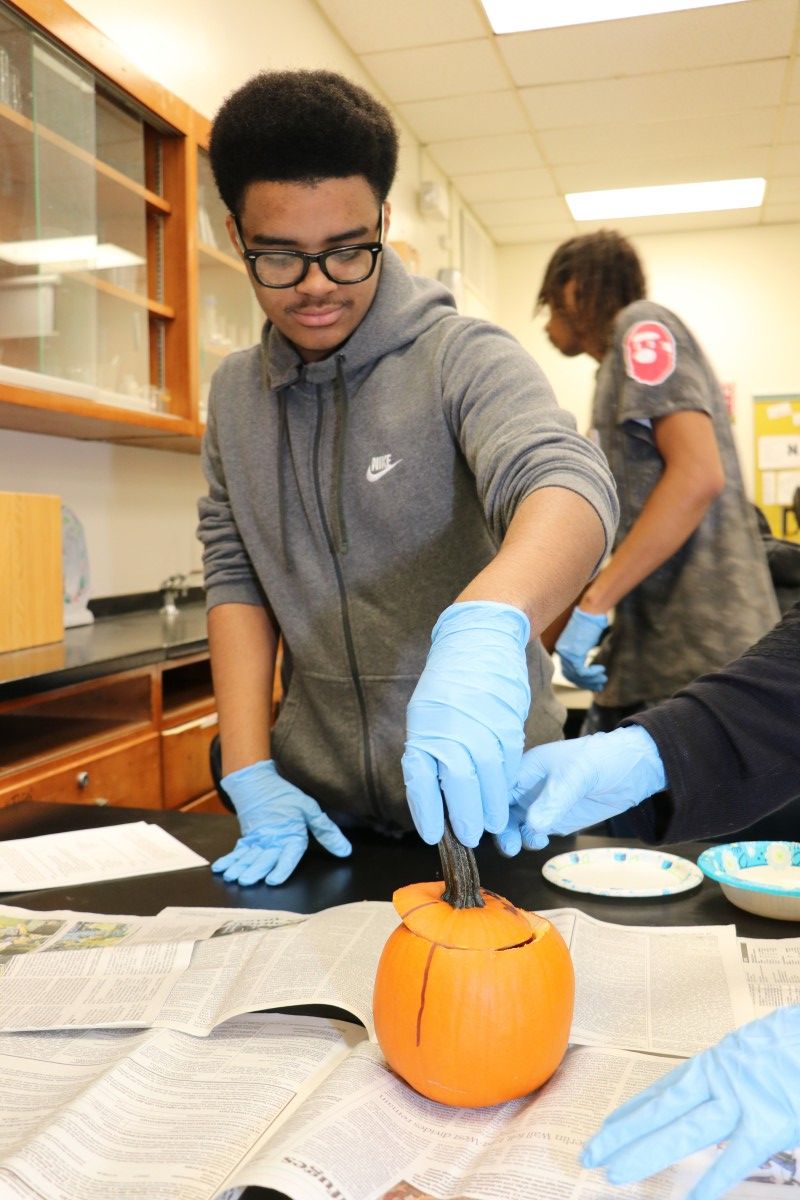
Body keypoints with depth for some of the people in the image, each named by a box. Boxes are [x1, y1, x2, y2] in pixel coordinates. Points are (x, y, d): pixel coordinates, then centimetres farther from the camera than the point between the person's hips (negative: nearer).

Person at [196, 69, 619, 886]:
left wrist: (487, 622, -50)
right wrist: (251, 774, -7)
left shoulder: (464, 357, -12)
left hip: (483, 798, -3)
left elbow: (570, 484, -29)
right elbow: (235, 578, 3)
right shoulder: (236, 393, 4)